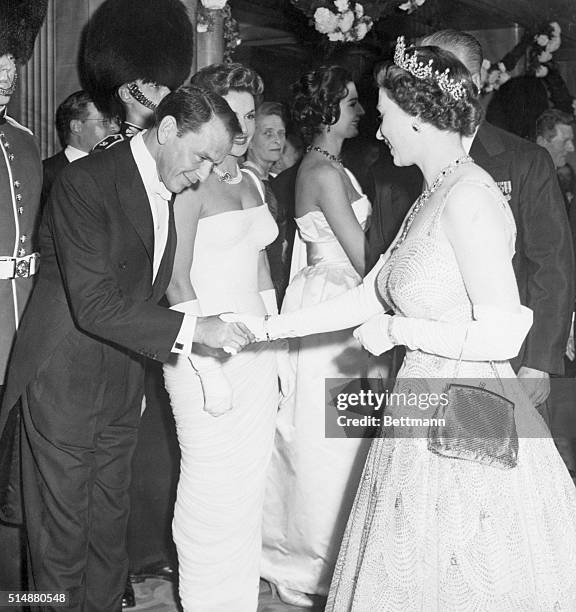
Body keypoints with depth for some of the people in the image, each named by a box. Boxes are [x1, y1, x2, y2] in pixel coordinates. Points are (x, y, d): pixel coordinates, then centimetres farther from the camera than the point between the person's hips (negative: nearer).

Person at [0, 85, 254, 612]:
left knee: (111, 521, 17)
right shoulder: (86, 182, -20)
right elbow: (95, 307, -26)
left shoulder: (169, 189, 6)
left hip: (122, 385, 7)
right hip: (65, 383, -7)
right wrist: (194, 329, -27)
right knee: (63, 533, 3)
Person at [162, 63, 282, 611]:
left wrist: (275, 351, 15)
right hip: (208, 354, -7)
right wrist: (209, 367, -17)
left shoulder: (250, 181, 12)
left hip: (256, 348, 7)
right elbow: (176, 281, -15)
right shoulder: (190, 183, -11)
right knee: (213, 489, -1)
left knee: (251, 481, 12)